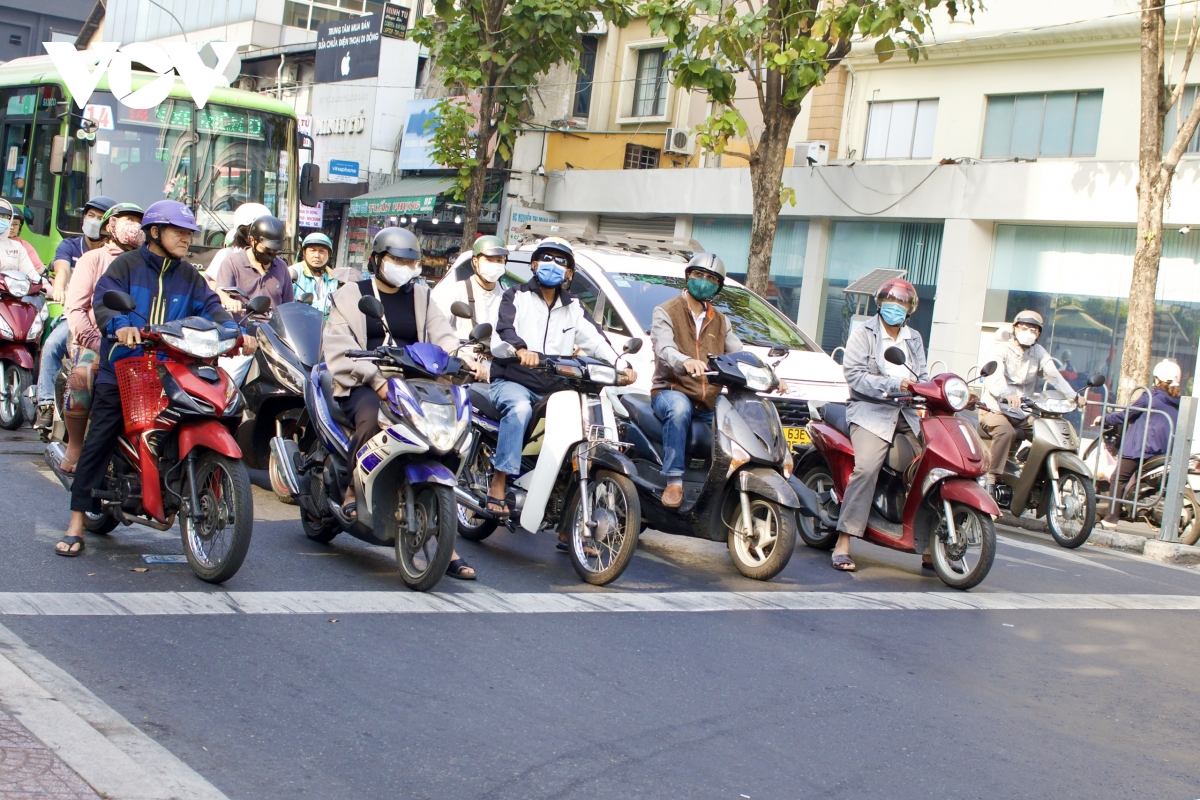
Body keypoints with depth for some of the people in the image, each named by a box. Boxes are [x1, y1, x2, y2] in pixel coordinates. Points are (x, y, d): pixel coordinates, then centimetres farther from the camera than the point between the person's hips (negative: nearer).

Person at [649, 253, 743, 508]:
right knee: (679, 407, -39)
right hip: (670, 392, -4)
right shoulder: (666, 312, 3)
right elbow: (664, 349, -17)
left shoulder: (720, 322, 20)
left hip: (710, 400, 4)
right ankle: (674, 481, -35)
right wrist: (686, 362, -41)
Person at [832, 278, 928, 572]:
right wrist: (893, 385, -18)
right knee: (866, 468, -25)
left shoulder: (914, 339, 22)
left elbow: (922, 377, 17)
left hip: (907, 414, 5)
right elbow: (854, 373, -8)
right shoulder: (864, 333, 4)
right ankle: (843, 542, -24)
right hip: (871, 412, -5)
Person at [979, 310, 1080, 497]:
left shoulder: (1038, 352, 12)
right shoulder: (1001, 349, -6)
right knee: (1006, 432, -34)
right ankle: (992, 478, -29)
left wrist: (1073, 395, -20)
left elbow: (1054, 375, -4)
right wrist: (1006, 394, -48)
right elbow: (994, 376, -26)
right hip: (994, 409, -6)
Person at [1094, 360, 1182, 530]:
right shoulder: (1179, 402, 12)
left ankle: (1111, 518, -12)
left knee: (1120, 478, -3)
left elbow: (1126, 415, 0)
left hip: (1142, 446, -7)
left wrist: (1104, 419, 12)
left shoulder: (1150, 396, -4)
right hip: (1166, 451, 7)